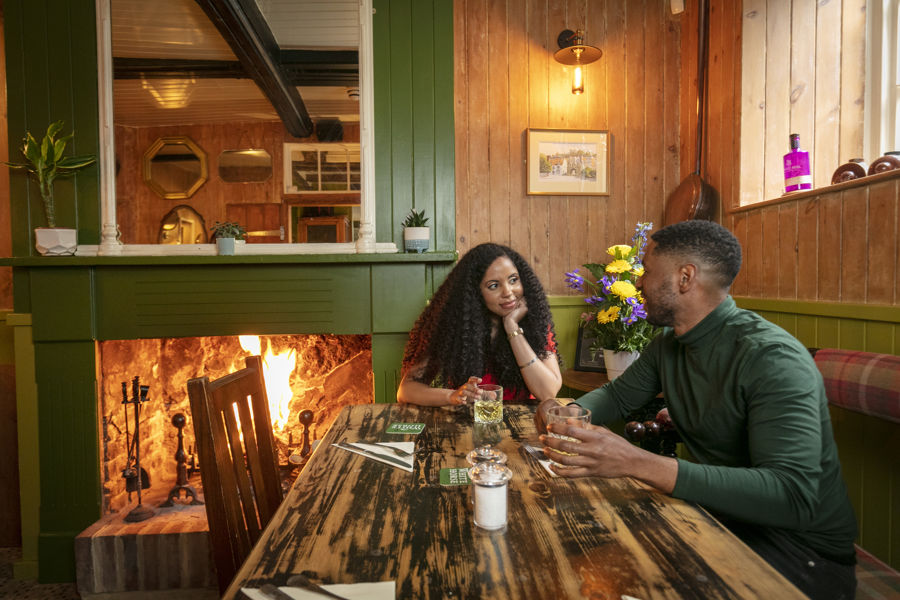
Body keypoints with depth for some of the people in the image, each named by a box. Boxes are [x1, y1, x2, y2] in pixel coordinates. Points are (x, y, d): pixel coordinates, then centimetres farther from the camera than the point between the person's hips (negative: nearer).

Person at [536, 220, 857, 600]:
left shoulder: (773, 358, -26)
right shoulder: (668, 344, 0)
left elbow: (794, 497, -35)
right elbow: (617, 395, 13)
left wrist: (636, 463, -43)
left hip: (802, 547, -6)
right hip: (719, 516, 7)